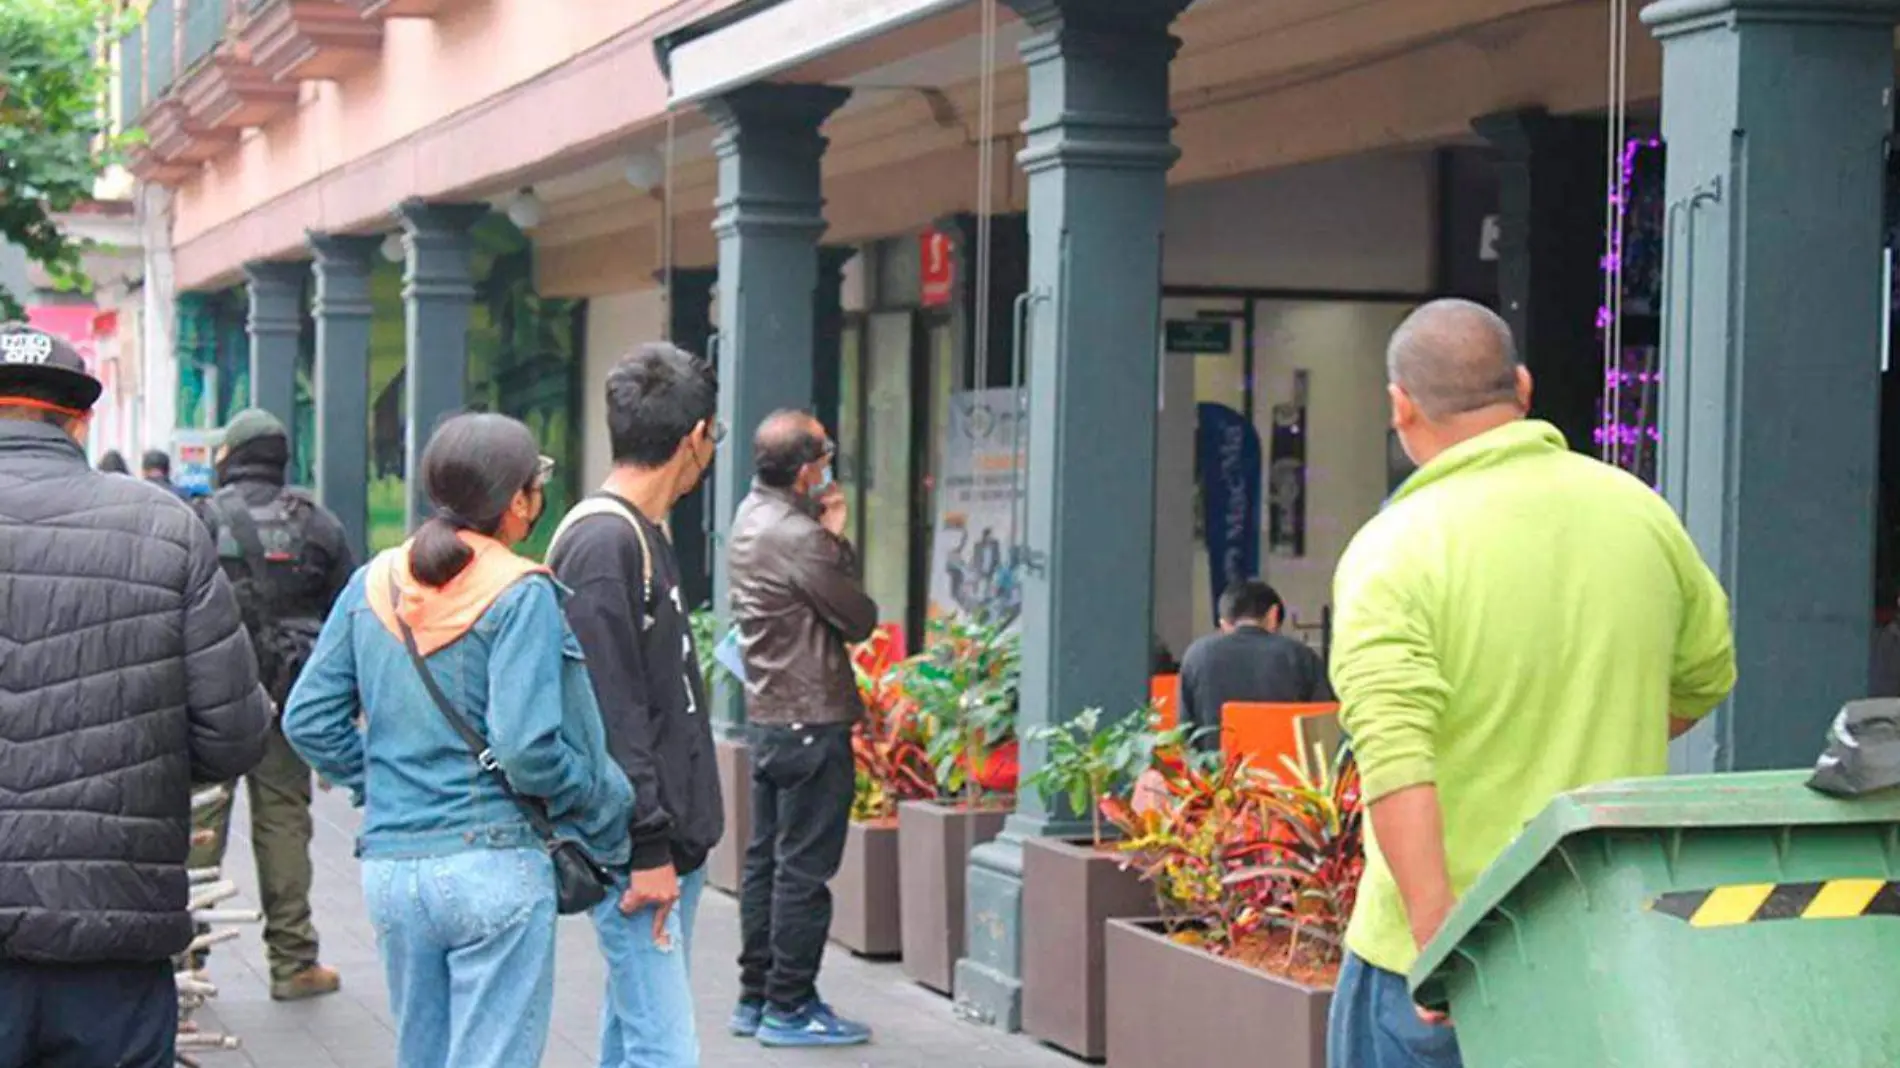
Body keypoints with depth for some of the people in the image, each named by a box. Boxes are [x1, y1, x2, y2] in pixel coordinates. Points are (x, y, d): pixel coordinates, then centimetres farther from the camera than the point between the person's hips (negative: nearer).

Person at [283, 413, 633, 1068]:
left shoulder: (374, 585, 7)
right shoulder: (521, 595, -10)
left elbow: (309, 720, 8)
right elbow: (528, 748, -17)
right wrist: (605, 812, -1)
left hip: (389, 868, 6)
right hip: (494, 866, -6)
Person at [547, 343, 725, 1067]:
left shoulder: (643, 536, 17)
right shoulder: (604, 541, -15)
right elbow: (608, 716, -20)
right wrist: (647, 848, -20)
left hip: (668, 840, 11)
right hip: (639, 848, -11)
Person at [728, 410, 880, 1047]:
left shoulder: (751, 517, 10)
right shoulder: (797, 537, -20)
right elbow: (860, 619, -11)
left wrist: (832, 535, -3)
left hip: (767, 715, 10)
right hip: (812, 721, -10)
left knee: (766, 859, 14)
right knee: (804, 867, -3)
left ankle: (755, 997, 21)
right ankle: (789, 1008, 1)